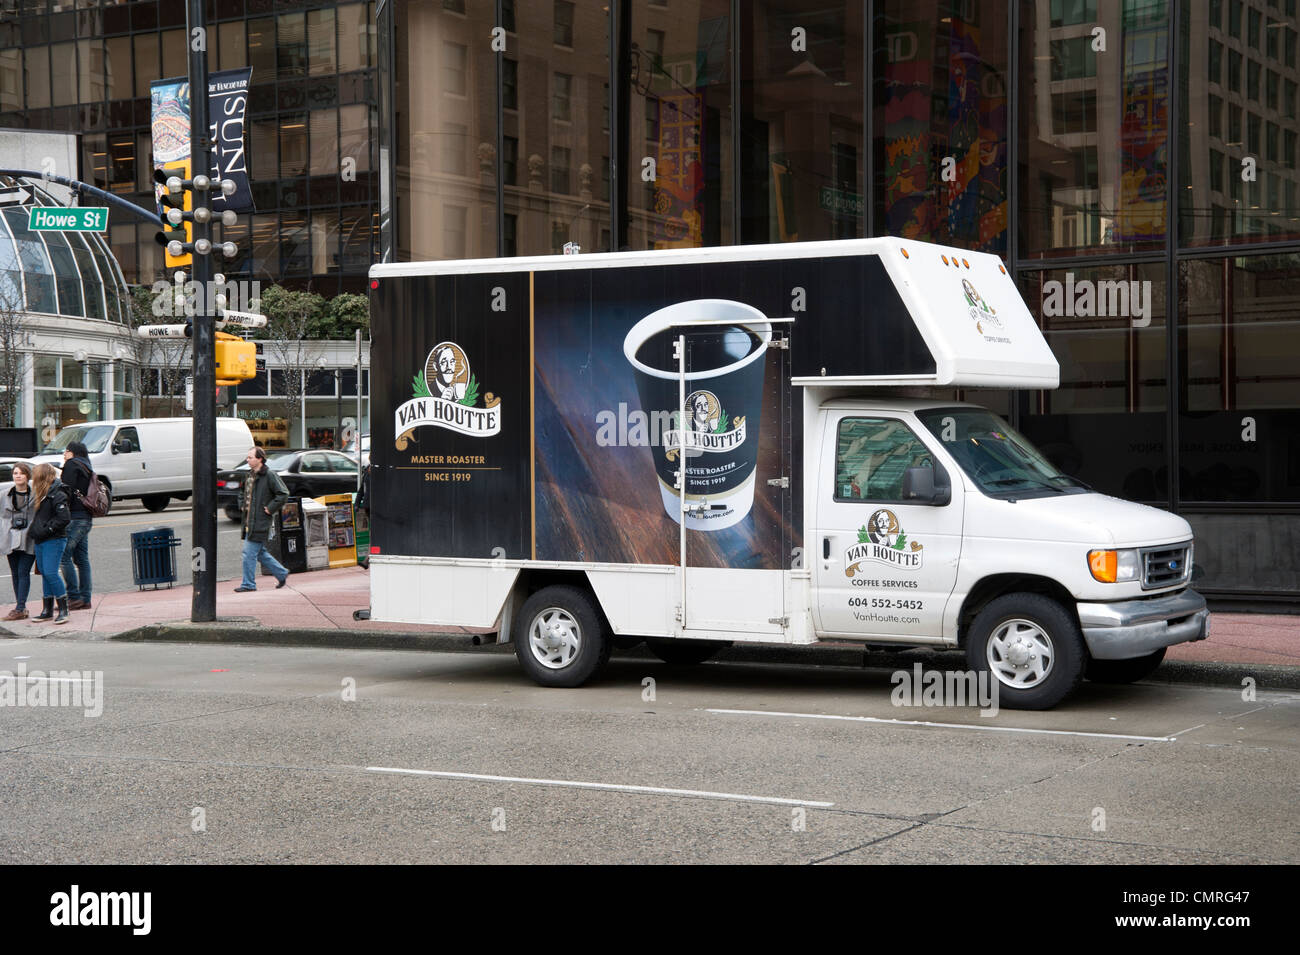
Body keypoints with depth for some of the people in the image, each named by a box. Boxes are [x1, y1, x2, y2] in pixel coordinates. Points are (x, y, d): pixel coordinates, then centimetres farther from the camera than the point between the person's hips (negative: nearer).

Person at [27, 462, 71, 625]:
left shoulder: (57, 495, -13)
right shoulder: (41, 495, 14)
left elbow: (64, 518, -20)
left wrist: (47, 529, -16)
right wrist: (35, 532, 11)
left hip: (54, 540, -9)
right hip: (40, 541, 9)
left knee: (50, 573, -13)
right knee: (44, 574, 10)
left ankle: (63, 610, -7)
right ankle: (48, 610, 16)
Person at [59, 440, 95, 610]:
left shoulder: (72, 465, -4)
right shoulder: (86, 469, 22)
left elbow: (67, 491, -13)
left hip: (75, 517, -9)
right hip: (86, 518, 9)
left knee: (64, 556, -9)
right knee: (81, 559, 8)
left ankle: (74, 597, -13)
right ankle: (85, 599, 7)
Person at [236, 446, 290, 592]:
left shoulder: (269, 475, -12)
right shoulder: (251, 475, 15)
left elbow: (283, 493, -16)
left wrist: (270, 509, -15)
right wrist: (246, 507, 15)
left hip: (260, 521, -9)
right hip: (249, 520, 9)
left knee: (250, 553, -7)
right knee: (260, 553, 13)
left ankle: (249, 584, 0)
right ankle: (281, 573, 25)